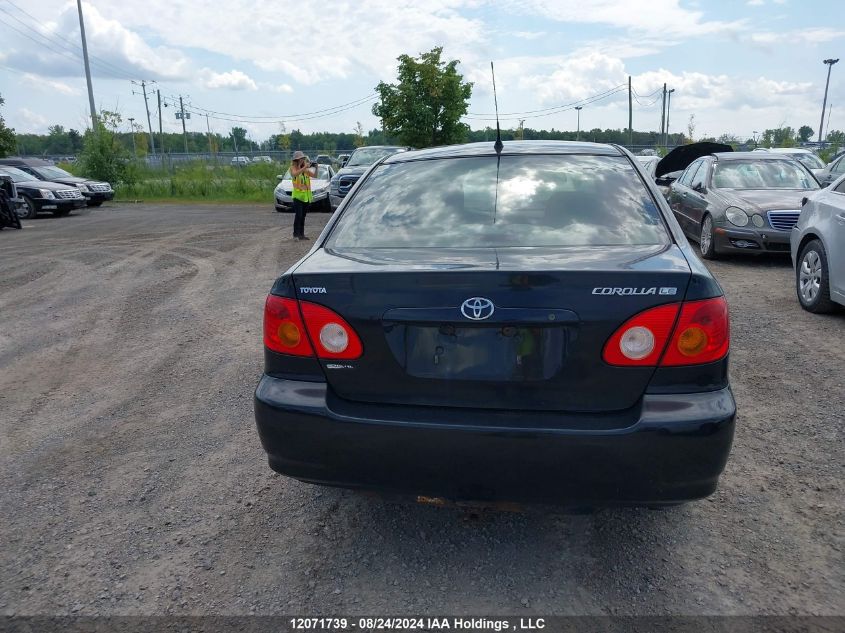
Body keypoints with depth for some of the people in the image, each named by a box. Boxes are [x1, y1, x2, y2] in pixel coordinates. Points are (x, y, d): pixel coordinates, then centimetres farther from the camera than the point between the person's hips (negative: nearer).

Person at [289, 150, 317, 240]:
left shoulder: (306, 169, 13)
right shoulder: (293, 167, -3)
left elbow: (314, 175, 8)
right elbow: (295, 174, -25)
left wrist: (315, 167, -9)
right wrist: (305, 167, -30)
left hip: (306, 196, 6)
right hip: (298, 195, -6)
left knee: (303, 216, 10)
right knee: (298, 215, -11)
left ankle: (301, 234, 15)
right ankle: (296, 234, -7)